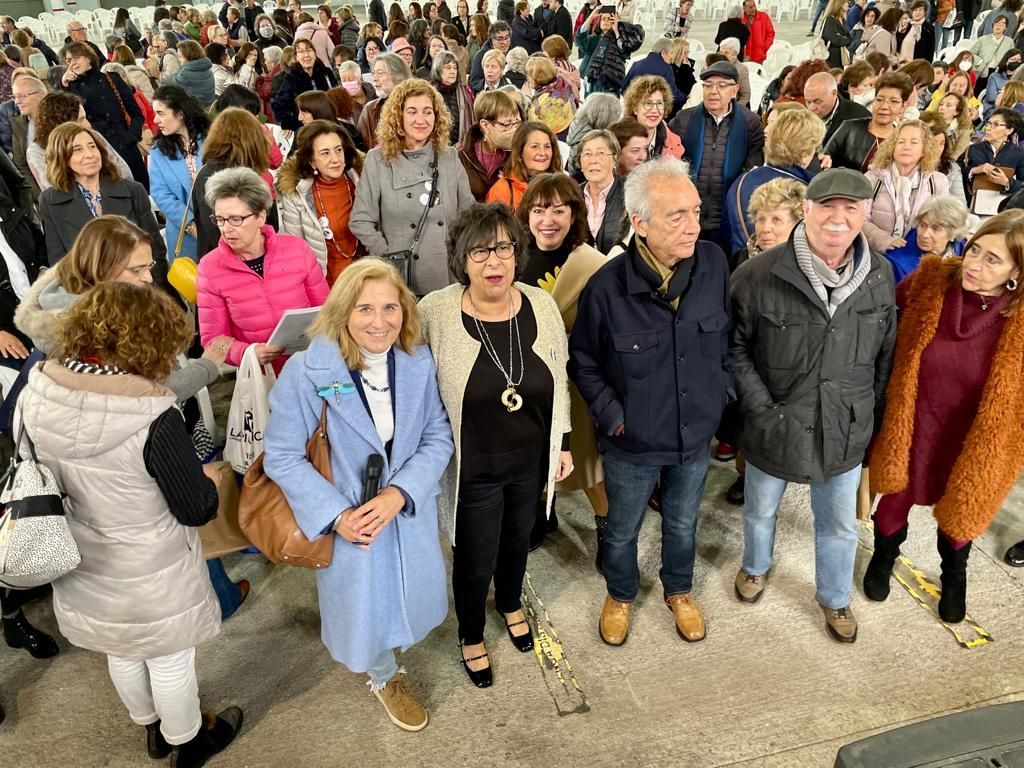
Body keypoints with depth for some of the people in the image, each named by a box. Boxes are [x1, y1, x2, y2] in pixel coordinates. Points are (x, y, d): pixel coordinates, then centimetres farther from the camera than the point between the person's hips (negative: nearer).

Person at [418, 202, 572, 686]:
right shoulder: (434, 314, -22)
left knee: (517, 541, 28)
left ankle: (511, 605, 60)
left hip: (532, 461, 4)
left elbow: (559, 382, 3)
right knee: (475, 561, 15)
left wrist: (562, 443, 8)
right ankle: (471, 636, 47)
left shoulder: (541, 305, -11)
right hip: (472, 469, -3)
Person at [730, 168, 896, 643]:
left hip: (846, 433, 3)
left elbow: (884, 354, 5)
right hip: (774, 428, -2)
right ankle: (755, 568, 55)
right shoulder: (758, 275, -20)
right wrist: (763, 409, -15)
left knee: (840, 525, 21)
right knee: (760, 510, 23)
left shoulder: (879, 275, -6)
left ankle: (834, 599, 48)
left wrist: (873, 413, 5)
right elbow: (735, 347, -11)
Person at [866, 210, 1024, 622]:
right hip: (911, 427, 1)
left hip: (976, 442, 0)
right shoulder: (929, 279, -17)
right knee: (896, 499, 21)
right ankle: (884, 557, 54)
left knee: (960, 510, 24)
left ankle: (954, 576, 55)